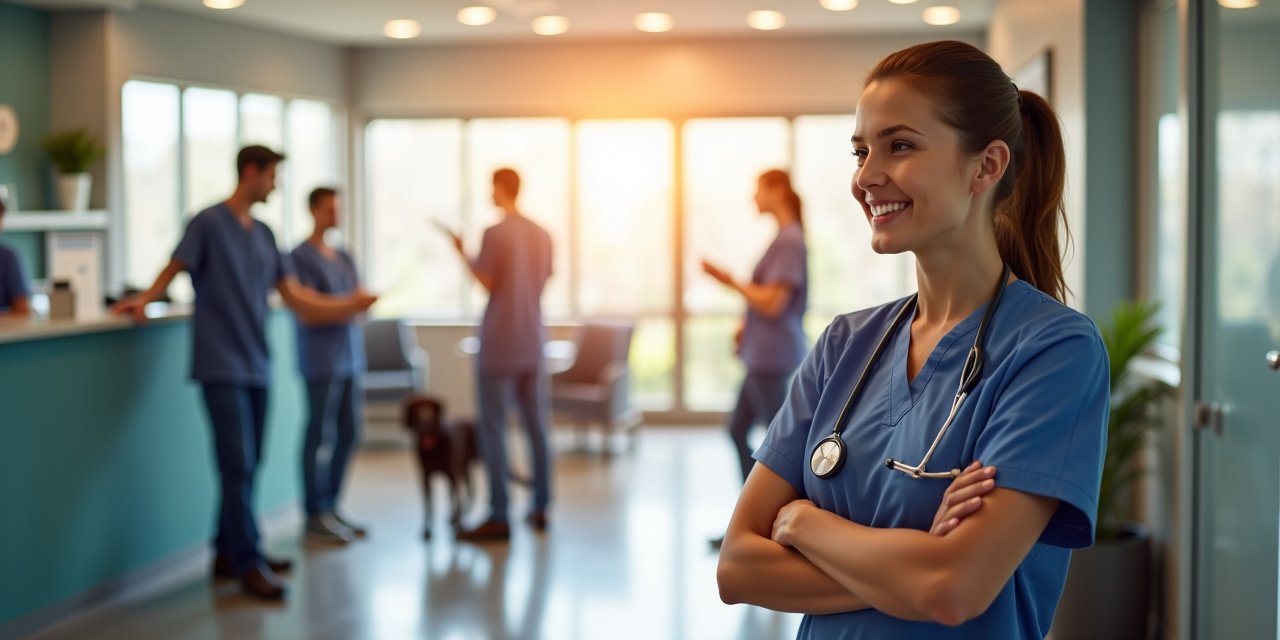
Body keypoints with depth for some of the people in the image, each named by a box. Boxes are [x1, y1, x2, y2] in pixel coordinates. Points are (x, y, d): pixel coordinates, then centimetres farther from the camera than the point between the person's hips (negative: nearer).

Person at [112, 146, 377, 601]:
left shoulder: (264, 235, 14)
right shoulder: (209, 223, -5)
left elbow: (293, 294, 13)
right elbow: (176, 267, -6)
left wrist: (346, 306, 7)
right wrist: (145, 300, -24)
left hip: (256, 365, 7)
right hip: (221, 364, -7)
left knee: (247, 465, 10)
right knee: (238, 466, -8)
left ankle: (228, 553, 21)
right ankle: (249, 564, -3)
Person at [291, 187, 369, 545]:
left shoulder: (343, 257, 17)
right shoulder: (301, 257, -5)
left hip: (349, 357, 7)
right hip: (321, 361, -7)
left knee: (348, 434, 8)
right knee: (319, 435, -4)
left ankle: (331, 508, 18)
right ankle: (314, 517, 1)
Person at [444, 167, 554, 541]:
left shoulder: (494, 234, -12)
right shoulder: (542, 235, 7)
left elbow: (486, 282, -11)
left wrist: (462, 253, 2)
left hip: (499, 345, -6)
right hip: (533, 342, 6)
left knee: (493, 428, -2)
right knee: (537, 426, 11)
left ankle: (499, 517, -3)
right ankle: (541, 507, 16)